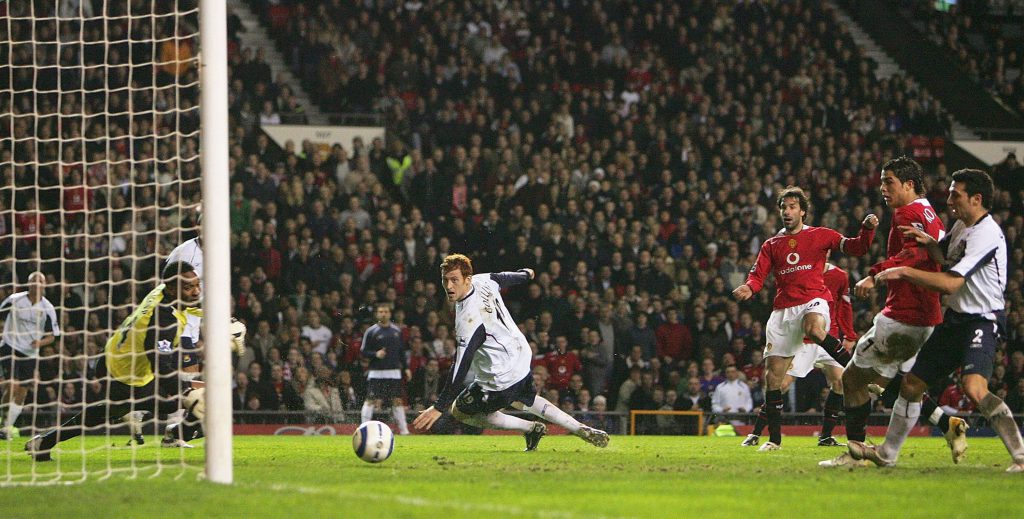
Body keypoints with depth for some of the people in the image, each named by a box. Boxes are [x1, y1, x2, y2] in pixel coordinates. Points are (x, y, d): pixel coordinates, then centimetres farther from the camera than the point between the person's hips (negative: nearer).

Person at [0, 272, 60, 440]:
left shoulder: (47, 308, -1)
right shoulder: (14, 300, -5)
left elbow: (52, 336, 3)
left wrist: (41, 342, -17)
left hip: (30, 354, 3)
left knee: (22, 392, 3)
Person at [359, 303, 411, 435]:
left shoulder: (397, 330, 11)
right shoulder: (371, 331, -2)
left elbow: (401, 351, 20)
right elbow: (363, 352, -3)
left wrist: (406, 368, 15)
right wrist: (376, 354, -20)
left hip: (394, 372, 4)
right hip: (376, 372, -4)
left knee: (397, 401, 4)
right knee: (371, 401, -8)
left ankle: (404, 430, 9)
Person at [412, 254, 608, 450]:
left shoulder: (469, 320, -32)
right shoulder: (482, 281, -9)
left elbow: (461, 369, -32)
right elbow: (504, 278, 16)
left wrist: (439, 407, -31)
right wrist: (525, 274, 41)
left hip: (501, 380, -9)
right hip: (522, 355, 9)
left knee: (459, 411, 11)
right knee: (523, 400, 36)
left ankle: (531, 428, 9)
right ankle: (583, 430, 33)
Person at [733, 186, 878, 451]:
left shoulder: (820, 235, 9)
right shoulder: (771, 245, 18)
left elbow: (856, 248, 4)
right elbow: (758, 275, 9)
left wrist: (867, 229, -15)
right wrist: (748, 288, -13)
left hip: (813, 301, -4)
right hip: (783, 309, 4)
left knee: (813, 328, -42)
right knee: (773, 372, -1)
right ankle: (774, 437, 6)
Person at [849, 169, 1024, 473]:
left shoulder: (986, 234, -20)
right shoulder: (961, 225, 10)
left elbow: (950, 283, -25)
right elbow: (947, 262, 24)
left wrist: (904, 272, -19)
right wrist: (929, 243, 2)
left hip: (982, 321, -10)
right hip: (955, 319, 10)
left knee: (974, 388, -32)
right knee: (911, 384, 14)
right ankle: (887, 453, 30)